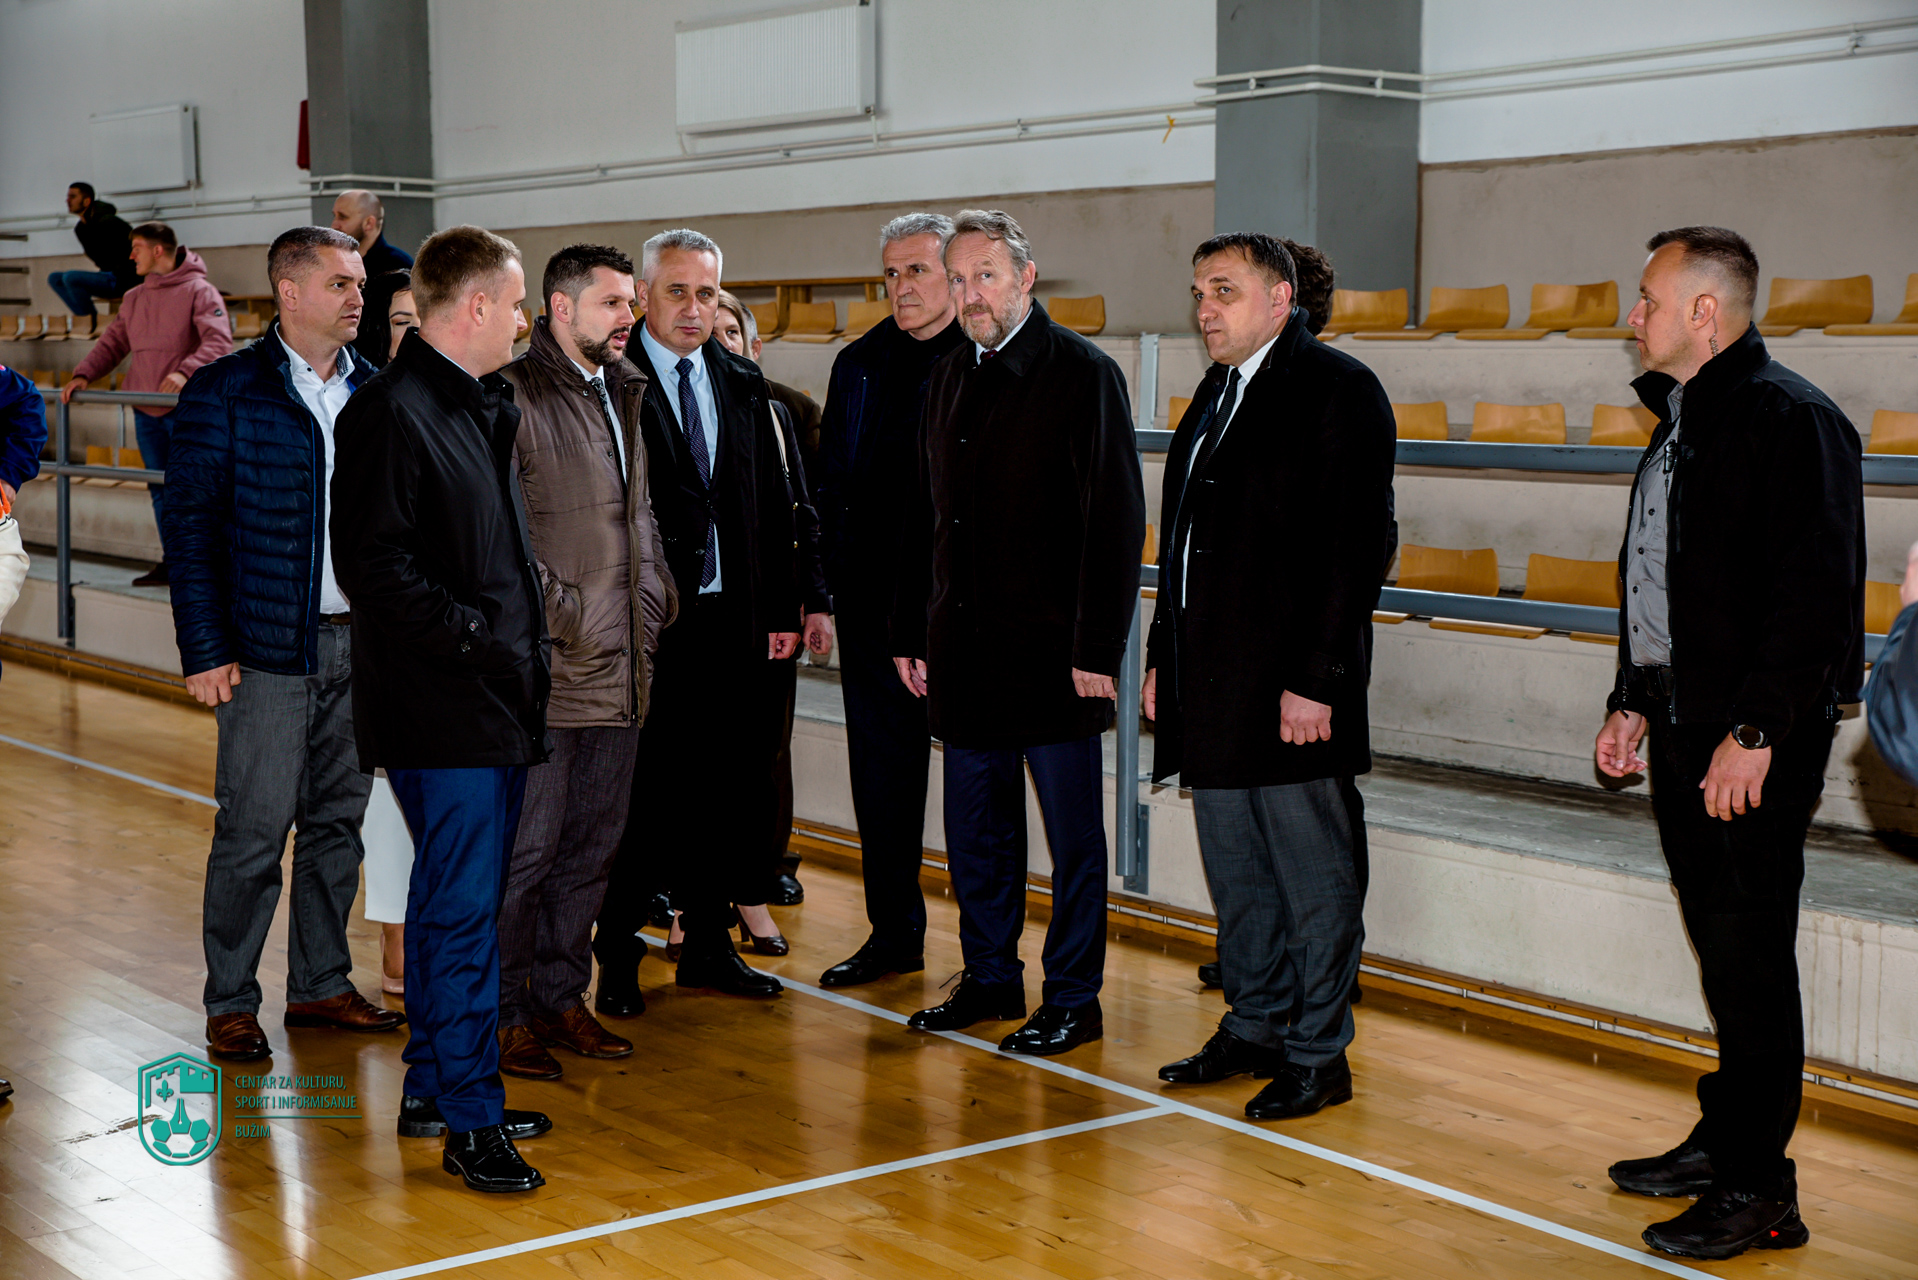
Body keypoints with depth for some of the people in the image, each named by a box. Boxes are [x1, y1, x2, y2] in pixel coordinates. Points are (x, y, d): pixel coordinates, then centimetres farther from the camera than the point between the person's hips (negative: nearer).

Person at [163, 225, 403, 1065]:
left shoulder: (375, 391, 9)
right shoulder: (224, 391, -4)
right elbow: (190, 523, -6)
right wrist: (205, 649, -10)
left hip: (362, 644, 5)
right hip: (269, 649, -5)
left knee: (338, 820, 12)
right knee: (254, 831, -1)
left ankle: (320, 983, 25)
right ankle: (230, 1003, 12)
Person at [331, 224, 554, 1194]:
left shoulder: (480, 406, 16)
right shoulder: (393, 411, -14)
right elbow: (375, 565, -20)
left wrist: (520, 641, 13)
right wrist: (474, 635, -16)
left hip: (494, 701, 9)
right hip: (443, 710, -9)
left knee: (452, 902, 16)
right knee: (461, 912, -5)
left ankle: (433, 1086, 26)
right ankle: (469, 1121, 1)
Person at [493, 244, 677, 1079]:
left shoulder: (624, 392, 16)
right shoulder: (515, 395, -11)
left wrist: (656, 588, 12)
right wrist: (549, 605, -14)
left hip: (620, 664, 8)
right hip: (545, 663, -8)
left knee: (593, 838, 14)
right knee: (525, 844, -2)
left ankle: (560, 995, 25)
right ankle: (504, 1013, 9)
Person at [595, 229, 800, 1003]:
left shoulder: (742, 384, 11)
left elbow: (770, 504, 13)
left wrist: (780, 608, 9)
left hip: (729, 619, 5)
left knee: (723, 787, 11)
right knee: (635, 791, 2)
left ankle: (707, 945, 24)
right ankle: (618, 954, 15)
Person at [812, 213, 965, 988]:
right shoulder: (859, 365, 11)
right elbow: (833, 486, 14)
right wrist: (827, 591, 8)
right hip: (873, 602, 5)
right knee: (881, 771, 11)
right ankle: (894, 933, 24)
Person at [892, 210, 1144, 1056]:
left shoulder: (1083, 375, -7)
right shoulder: (949, 378, 13)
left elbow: (1117, 521, -11)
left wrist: (1098, 647, -15)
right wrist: (909, 631, 14)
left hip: (1051, 652, -6)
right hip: (963, 649, 7)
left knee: (1073, 835, 3)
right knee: (976, 830, 14)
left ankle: (1073, 1000, 13)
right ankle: (990, 978, 27)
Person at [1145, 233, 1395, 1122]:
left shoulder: (1338, 389, -9)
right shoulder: (1217, 393, 16)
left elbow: (1360, 542, -15)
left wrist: (1315, 679, -19)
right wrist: (1163, 657, 16)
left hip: (1293, 687, -8)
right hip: (1213, 683, 8)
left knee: (1312, 876, 1)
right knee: (1235, 873, 16)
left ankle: (1317, 1053, 11)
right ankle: (1255, 1027, 29)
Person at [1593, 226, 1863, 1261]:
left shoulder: (1790, 419, -12)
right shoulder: (1682, 424, 18)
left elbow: (1815, 590, -19)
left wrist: (1754, 730, -21)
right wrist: (1631, 703, 21)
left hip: (1756, 743, -9)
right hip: (1680, 727, 9)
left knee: (1747, 954, -5)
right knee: (1719, 947, 15)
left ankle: (1757, 1191, 2)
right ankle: (1724, 1140, 25)